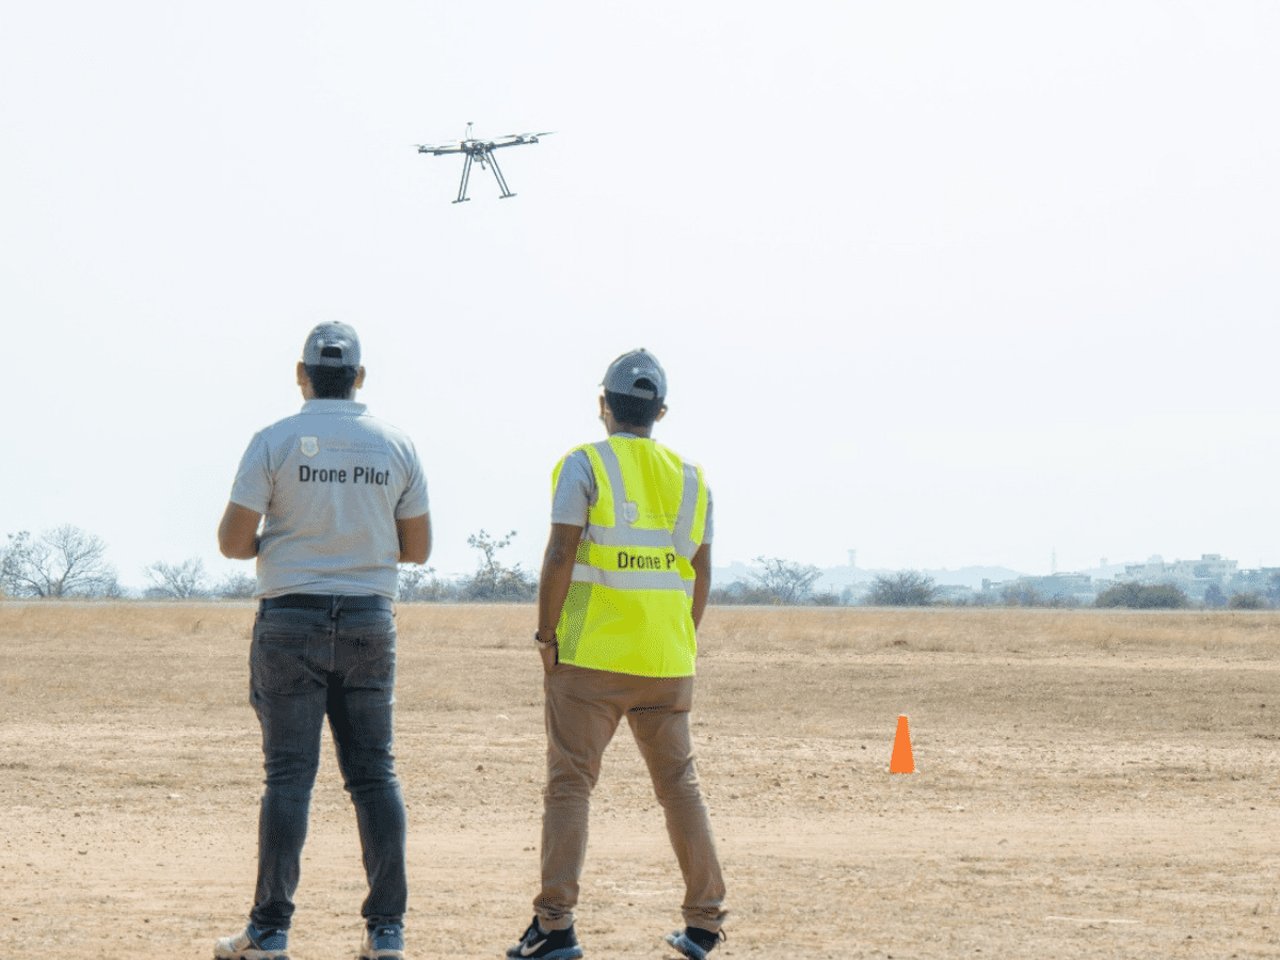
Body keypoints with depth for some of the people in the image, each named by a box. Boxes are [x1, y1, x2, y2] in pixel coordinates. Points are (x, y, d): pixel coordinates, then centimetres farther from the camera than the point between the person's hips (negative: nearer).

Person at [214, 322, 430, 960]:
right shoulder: (395, 446, 3)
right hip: (369, 622, 2)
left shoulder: (274, 442, -6)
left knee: (289, 775, 0)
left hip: (291, 621, -2)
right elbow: (418, 549, 7)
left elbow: (233, 542, -7)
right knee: (374, 773, 6)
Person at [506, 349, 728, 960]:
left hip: (591, 655, -4)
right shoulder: (689, 477, 10)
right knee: (679, 783, 12)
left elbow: (561, 555, -12)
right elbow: (701, 572, 11)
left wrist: (545, 635, -5)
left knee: (570, 783, -2)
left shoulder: (584, 465, -5)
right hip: (667, 659, 4)